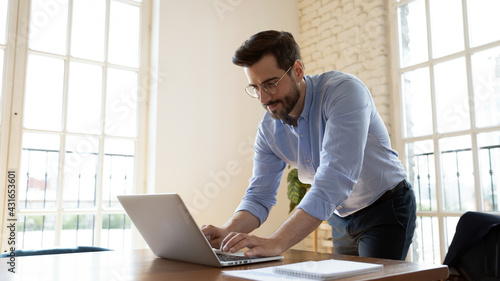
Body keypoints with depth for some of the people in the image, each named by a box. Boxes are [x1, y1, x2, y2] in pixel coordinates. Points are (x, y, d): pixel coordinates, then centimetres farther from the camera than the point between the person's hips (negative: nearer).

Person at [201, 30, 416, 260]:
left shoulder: (344, 91, -29)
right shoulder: (269, 129, -9)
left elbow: (335, 180, -40)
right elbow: (259, 195, -8)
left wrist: (277, 242, -46)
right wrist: (228, 232, -29)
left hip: (386, 209, -5)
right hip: (340, 218, 5)